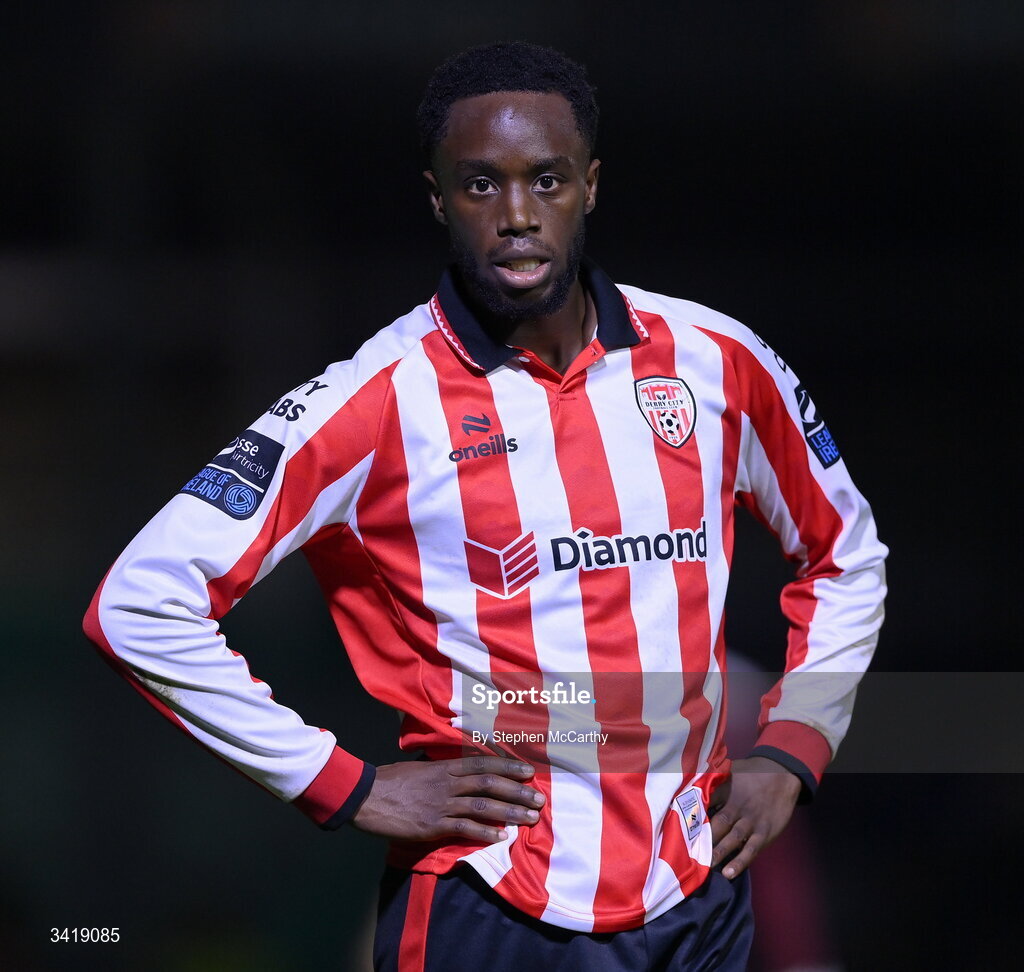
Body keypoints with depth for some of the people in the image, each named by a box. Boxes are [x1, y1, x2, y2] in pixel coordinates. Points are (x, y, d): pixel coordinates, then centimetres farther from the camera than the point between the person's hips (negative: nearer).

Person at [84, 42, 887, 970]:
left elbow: (847, 555, 20)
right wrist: (348, 788, -11)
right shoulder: (384, 399, -9)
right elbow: (140, 601, -12)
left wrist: (791, 748, 6)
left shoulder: (715, 361, 3)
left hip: (700, 893, 4)